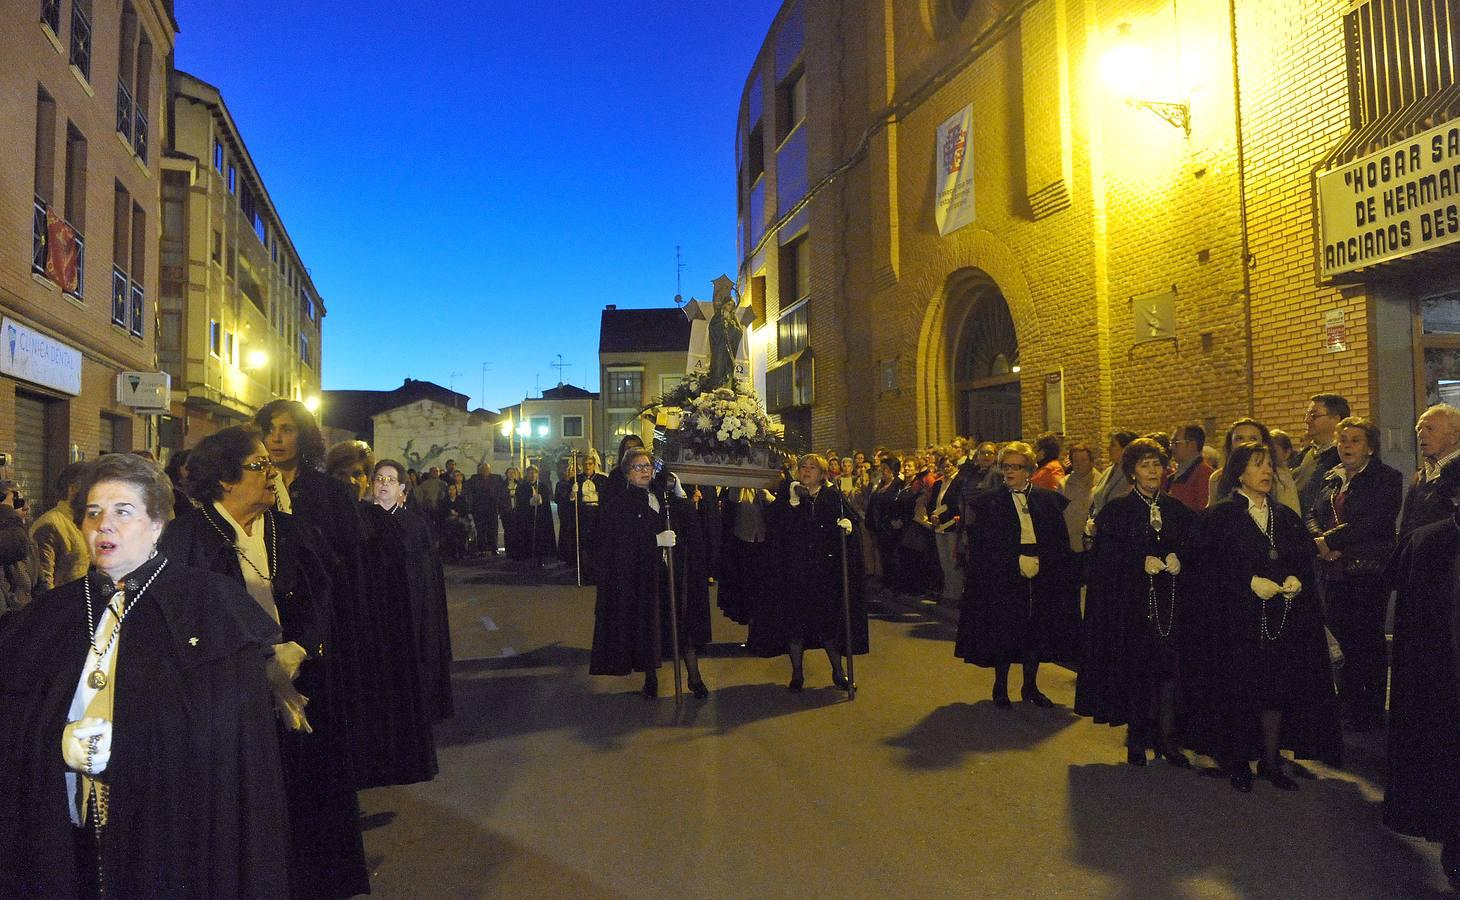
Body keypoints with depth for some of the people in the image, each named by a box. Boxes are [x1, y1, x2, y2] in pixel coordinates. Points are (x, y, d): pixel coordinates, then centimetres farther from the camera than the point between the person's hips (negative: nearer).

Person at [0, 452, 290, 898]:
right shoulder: (50, 616, 8)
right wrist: (61, 744, -14)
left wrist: (118, 745, -18)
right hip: (70, 841, 4)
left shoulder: (211, 604, -8)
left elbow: (223, 731, -14)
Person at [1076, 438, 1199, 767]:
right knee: (1134, 669, 2)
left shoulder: (1179, 510, 11)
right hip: (1130, 602, -2)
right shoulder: (1116, 511, 1)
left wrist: (1179, 559, -11)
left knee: (1168, 666, -2)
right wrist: (1141, 563, -17)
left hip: (1171, 601, 2)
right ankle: (1137, 739, 16)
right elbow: (1104, 557, -5)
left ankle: (1166, 737, 8)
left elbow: (1194, 549, 10)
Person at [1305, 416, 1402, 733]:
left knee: (1369, 640, 1)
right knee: (1341, 639, 8)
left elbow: (1372, 522, -15)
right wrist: (1320, 540, -10)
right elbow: (1313, 514, 10)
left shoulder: (1387, 478, -3)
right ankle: (1350, 710, 20)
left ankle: (1373, 713, 12)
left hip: (1368, 569, -5)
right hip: (1334, 571, 5)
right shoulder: (1330, 478, 15)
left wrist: (1330, 539, -14)